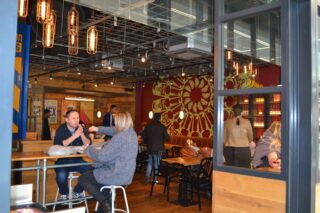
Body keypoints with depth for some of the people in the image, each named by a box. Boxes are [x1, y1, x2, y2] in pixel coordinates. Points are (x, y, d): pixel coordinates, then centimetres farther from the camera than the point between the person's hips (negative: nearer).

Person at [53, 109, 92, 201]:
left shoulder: (82, 128, 2)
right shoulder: (60, 130, -5)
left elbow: (88, 144, -6)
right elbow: (58, 145, -22)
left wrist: (82, 134, -23)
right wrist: (75, 136, -26)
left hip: (77, 160, 3)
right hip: (62, 160, -3)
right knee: (61, 175, -32)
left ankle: (77, 192, 4)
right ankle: (64, 194, 1)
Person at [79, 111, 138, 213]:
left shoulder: (119, 137, -26)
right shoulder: (131, 132, 2)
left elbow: (102, 156, -22)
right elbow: (114, 130, 23)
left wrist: (89, 149, -5)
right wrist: (98, 129, 24)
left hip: (117, 176, -9)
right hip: (126, 174, 9)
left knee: (82, 178, 8)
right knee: (96, 171, 34)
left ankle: (105, 203, 2)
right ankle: (107, 200, 30)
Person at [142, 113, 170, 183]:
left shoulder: (148, 126, -2)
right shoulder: (162, 126, -9)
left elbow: (143, 135, 0)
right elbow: (167, 137, -8)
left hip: (150, 147, 3)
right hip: (159, 148, -3)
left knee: (150, 162, 16)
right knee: (156, 163, 8)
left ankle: (147, 178, 9)